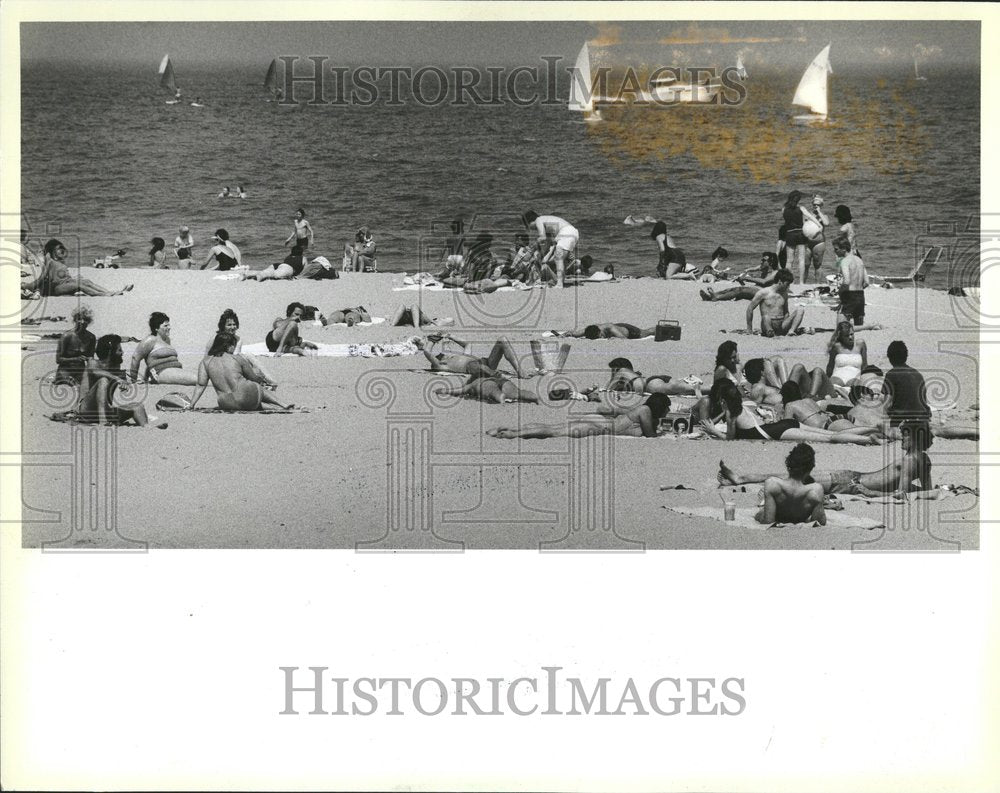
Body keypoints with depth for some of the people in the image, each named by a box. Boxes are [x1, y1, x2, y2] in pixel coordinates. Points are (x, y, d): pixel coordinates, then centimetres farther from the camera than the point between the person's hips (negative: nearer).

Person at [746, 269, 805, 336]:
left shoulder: (784, 294, 15)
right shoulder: (764, 293, -2)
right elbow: (750, 309, 2)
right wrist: (749, 329, 3)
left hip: (782, 326, 5)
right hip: (768, 324, -5)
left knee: (800, 311, -16)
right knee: (766, 317, -39)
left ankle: (791, 331, -34)